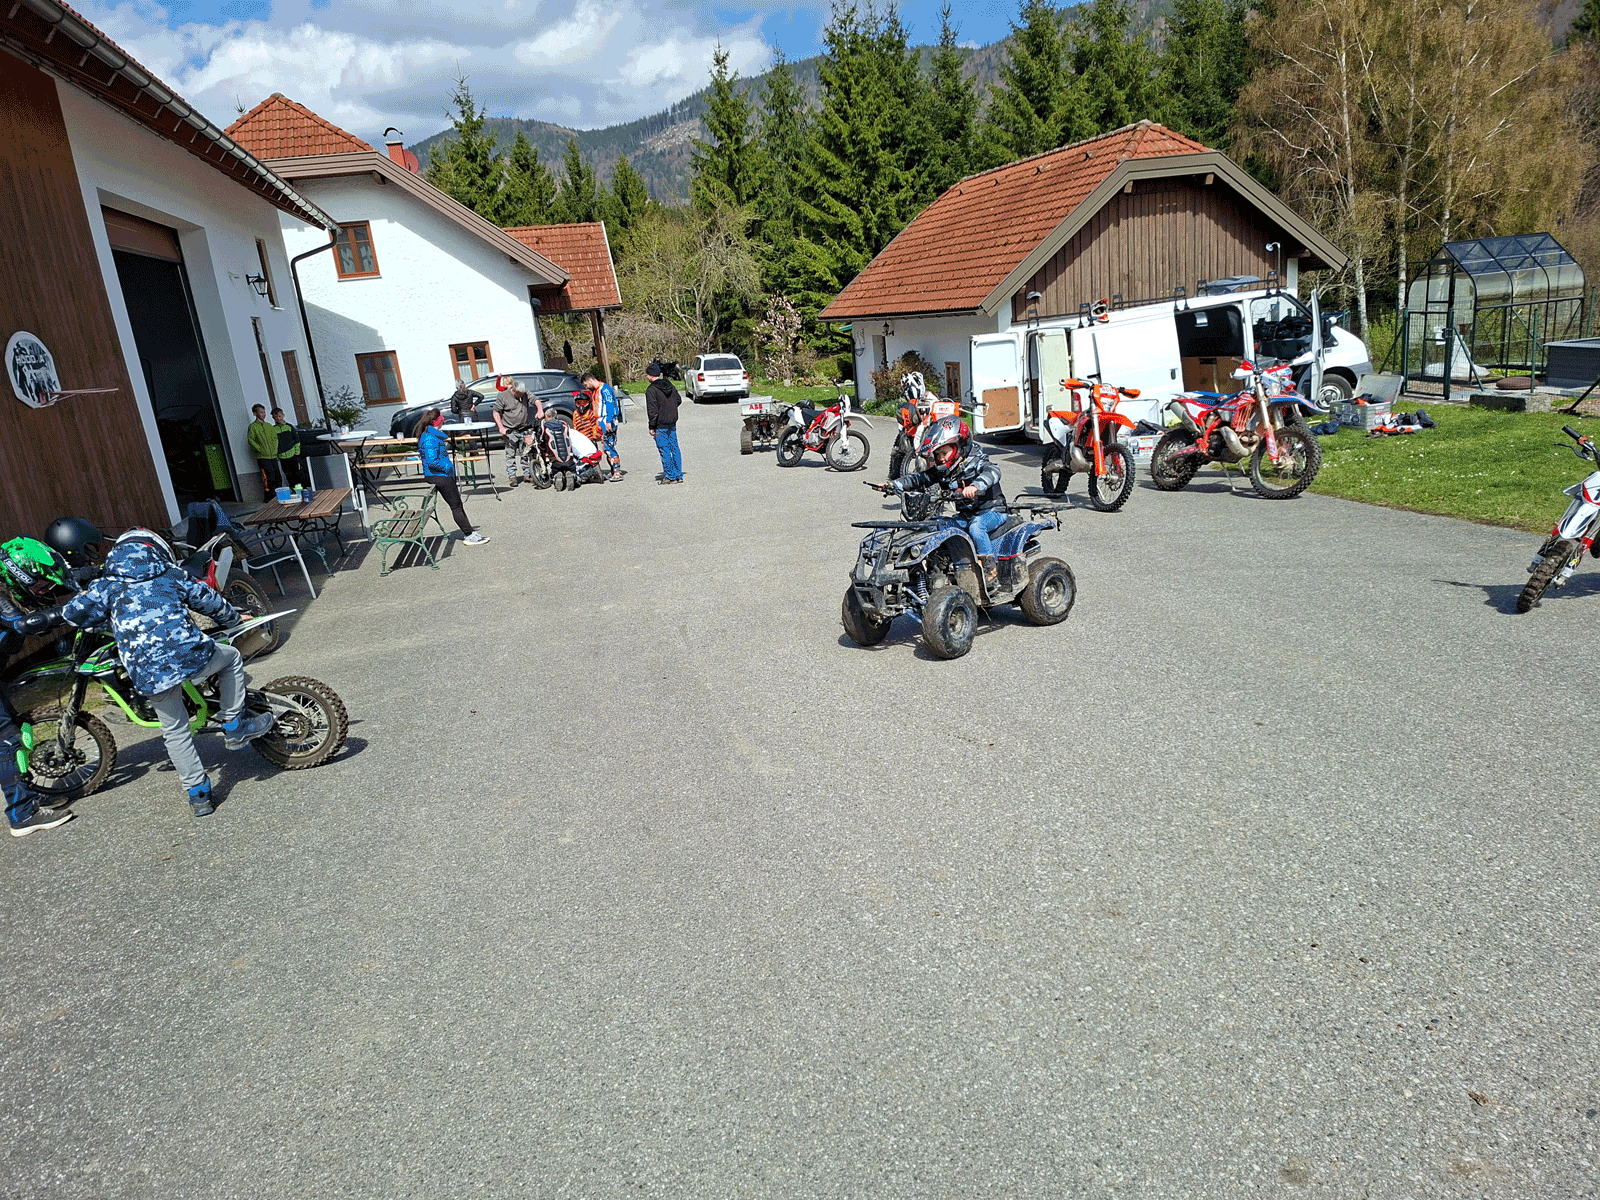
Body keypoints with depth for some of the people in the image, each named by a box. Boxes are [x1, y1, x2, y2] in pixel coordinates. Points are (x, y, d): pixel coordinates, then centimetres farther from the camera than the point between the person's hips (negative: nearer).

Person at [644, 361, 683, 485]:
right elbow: (679, 400, 17)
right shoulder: (670, 385, 7)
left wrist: (651, 427, -13)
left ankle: (670, 477, 4)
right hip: (672, 423, 7)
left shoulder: (651, 390, -16)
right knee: (674, 449, 11)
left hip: (660, 426, -7)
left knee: (664, 451, 0)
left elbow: (652, 410, -19)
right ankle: (678, 475, 15)